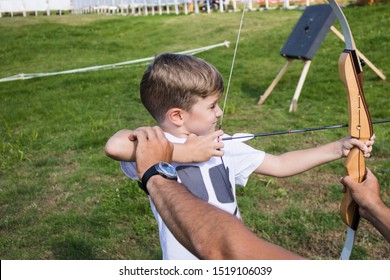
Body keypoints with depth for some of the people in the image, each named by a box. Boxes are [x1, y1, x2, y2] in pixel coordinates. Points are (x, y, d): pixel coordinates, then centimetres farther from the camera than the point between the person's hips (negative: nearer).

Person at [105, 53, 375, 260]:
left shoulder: (221, 145, -4)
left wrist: (338, 148, -4)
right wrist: (187, 152, -32)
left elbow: (280, 165, 2)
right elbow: (115, 146, -40)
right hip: (186, 259, -4)